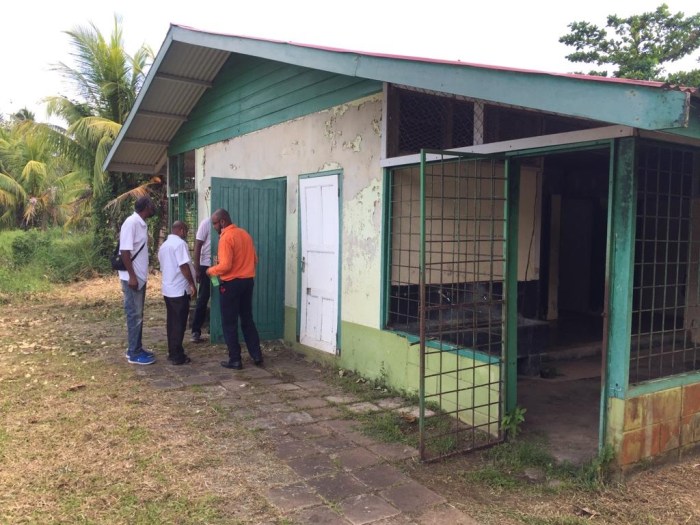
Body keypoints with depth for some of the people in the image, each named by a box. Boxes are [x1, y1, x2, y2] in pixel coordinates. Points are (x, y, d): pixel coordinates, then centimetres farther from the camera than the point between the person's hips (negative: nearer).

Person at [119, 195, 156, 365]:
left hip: (140, 277, 9)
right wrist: (132, 276, -22)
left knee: (138, 314, 14)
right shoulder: (131, 223, -17)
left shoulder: (142, 224, 10)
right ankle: (134, 354, 4)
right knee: (134, 315, -3)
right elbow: (125, 251, -21)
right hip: (132, 278, -9)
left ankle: (136, 349, 23)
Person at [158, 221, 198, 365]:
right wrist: (192, 284, -15)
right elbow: (184, 266, -20)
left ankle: (172, 352, 19)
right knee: (179, 324, -3)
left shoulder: (163, 245, 15)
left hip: (168, 289, 9)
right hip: (179, 290, -9)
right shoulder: (180, 243, -13)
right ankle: (177, 356, 1)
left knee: (172, 322, 13)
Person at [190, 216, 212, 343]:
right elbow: (197, 246, -6)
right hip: (207, 265, -3)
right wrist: (197, 269, -10)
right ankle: (196, 331, 8)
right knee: (203, 299, 1)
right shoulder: (206, 223, -7)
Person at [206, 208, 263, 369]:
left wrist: (211, 270, -5)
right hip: (248, 281, 8)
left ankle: (235, 360, 7)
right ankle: (257, 355, 17)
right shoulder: (245, 234, 9)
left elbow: (225, 265, -22)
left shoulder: (226, 238, -15)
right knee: (247, 320, 16)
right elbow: (254, 259, 13)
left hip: (231, 283, -7)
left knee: (229, 323, 3)